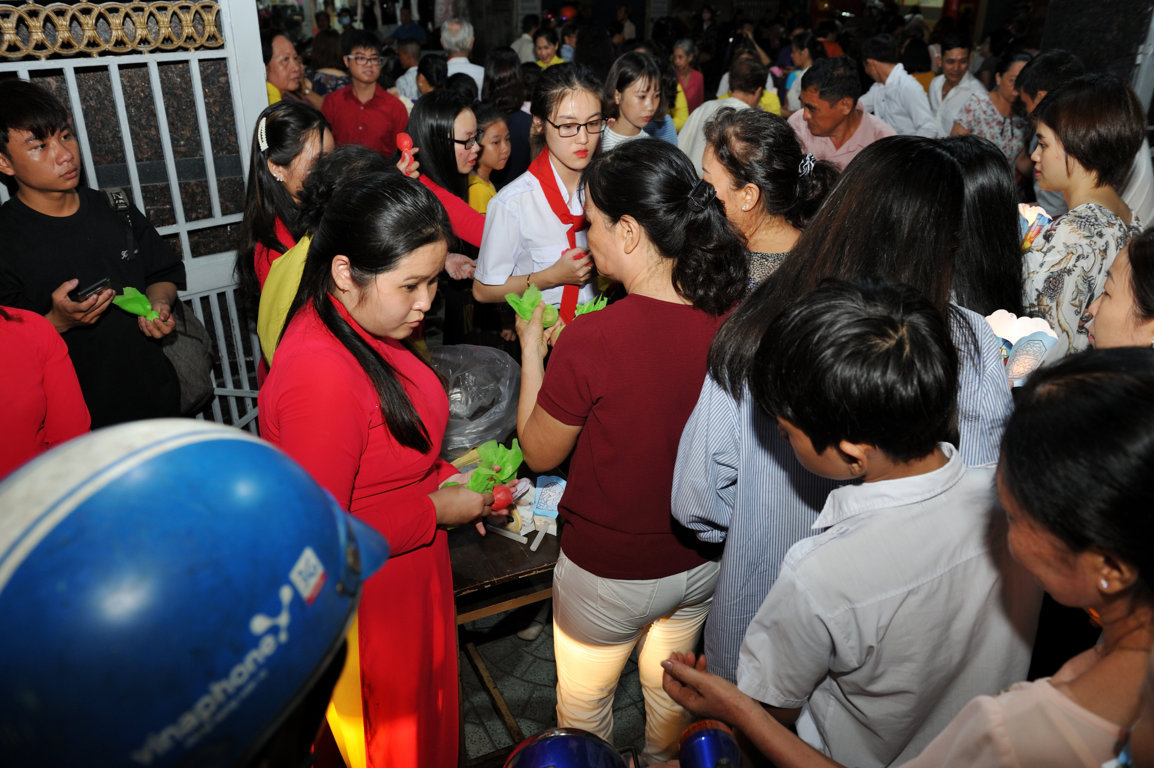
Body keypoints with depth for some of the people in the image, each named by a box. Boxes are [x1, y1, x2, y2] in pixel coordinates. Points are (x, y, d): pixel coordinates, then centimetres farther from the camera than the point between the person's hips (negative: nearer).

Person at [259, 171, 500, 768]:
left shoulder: (365, 328, -4)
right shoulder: (321, 373, -34)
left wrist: (442, 474, -1)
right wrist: (434, 510, -21)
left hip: (406, 579, 8)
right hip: (368, 606, -8)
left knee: (424, 710, 30)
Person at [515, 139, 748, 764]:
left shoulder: (590, 342, -31)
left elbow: (540, 453, -14)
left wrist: (532, 349, -2)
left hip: (610, 571, -5)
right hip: (702, 558, 6)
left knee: (583, 707, 24)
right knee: (669, 689, 32)